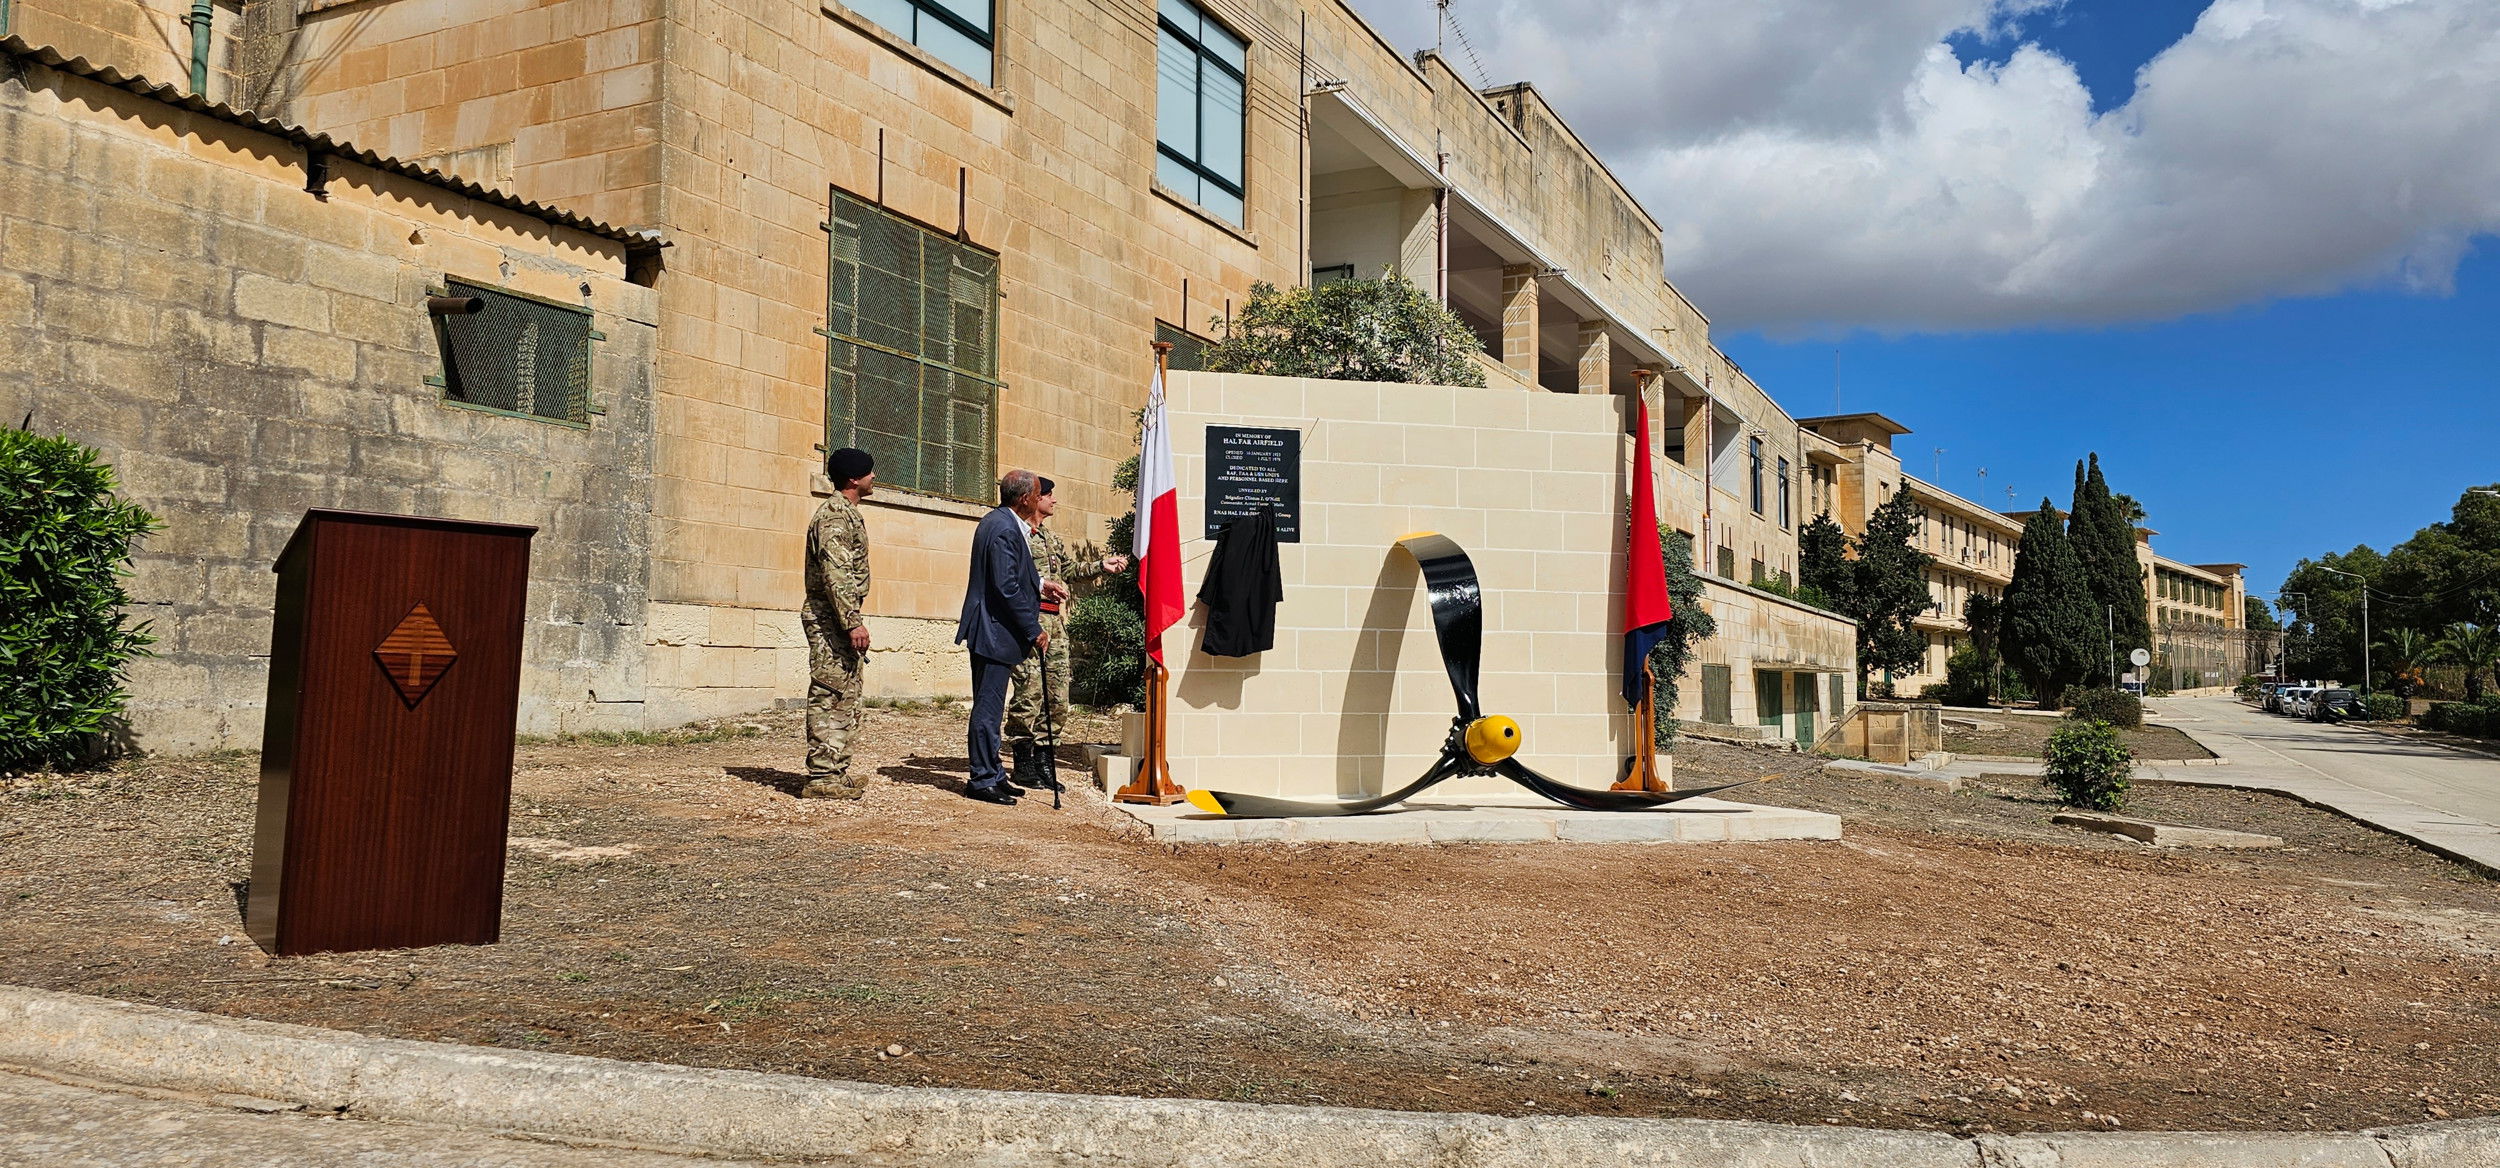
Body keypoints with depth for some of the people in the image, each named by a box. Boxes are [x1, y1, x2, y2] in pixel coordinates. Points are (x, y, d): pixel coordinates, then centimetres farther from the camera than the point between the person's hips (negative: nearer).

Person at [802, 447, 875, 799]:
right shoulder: (835, 514, -14)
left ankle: (837, 773, 18)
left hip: (840, 620, 10)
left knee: (845, 700, 13)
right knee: (828, 697, -8)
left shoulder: (847, 513, 18)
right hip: (830, 619, -10)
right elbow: (834, 573, -22)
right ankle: (820, 778, -5)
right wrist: (853, 622, -26)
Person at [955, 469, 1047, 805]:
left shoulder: (995, 521, 13)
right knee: (988, 708, -3)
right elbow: (1007, 588, -23)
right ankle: (983, 780, 3)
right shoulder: (1005, 530, -19)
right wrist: (1034, 632, -18)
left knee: (989, 707, 16)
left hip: (987, 630, 11)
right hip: (996, 632, -11)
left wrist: (1039, 582, 20)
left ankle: (991, 774, 25)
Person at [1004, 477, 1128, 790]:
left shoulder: (1051, 537, 22)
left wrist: (1102, 565, 23)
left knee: (1057, 695, 7)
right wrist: (1039, 583, -21)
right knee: (1029, 691, -8)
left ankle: (1043, 761, 14)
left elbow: (1069, 568, 29)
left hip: (1056, 620, 9)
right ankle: (1023, 764, -1)